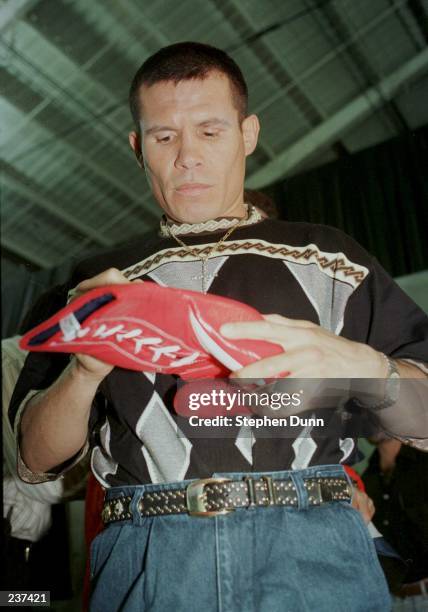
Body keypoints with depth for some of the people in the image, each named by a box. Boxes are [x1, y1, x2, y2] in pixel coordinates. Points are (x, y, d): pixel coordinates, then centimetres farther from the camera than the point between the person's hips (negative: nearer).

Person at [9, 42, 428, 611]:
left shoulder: (326, 256, 12)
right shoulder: (101, 283, 15)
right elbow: (38, 458, 12)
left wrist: (364, 368, -13)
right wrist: (86, 370, -8)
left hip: (315, 554, 0)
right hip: (145, 560, 1)